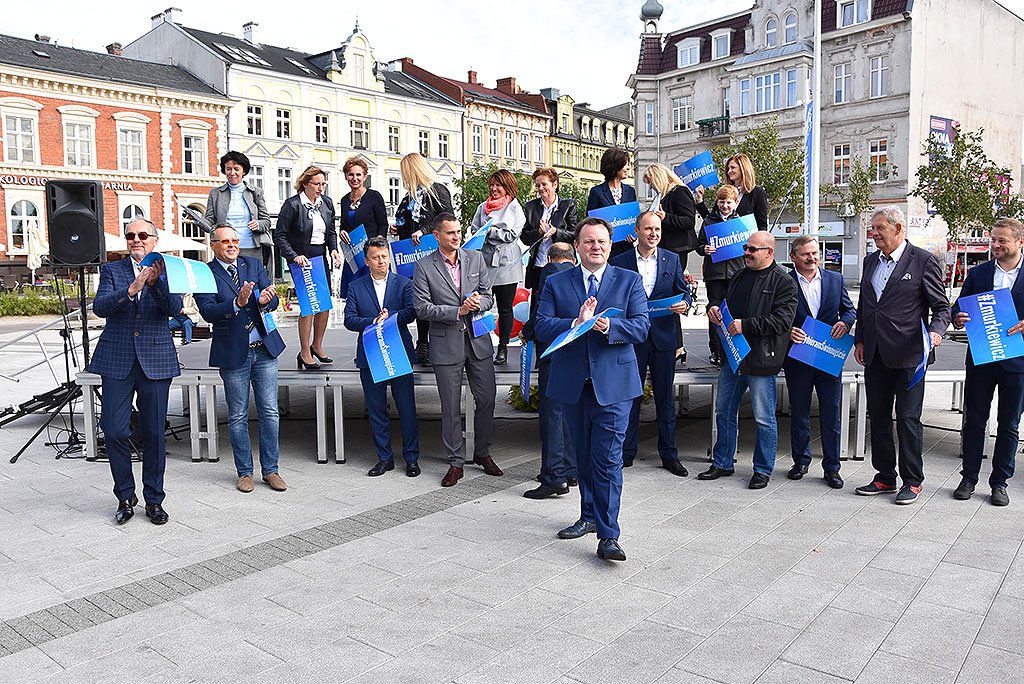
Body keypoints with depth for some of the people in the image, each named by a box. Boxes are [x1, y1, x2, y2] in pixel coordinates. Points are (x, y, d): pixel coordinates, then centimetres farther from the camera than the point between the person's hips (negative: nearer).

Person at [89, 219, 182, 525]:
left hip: (156, 361, 0)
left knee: (154, 433, 5)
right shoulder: (112, 270, 8)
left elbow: (173, 308, -10)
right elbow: (99, 307, -8)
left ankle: (154, 500, 18)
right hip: (117, 361, 1)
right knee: (115, 431, -1)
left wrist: (155, 282, -27)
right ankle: (125, 497, 18)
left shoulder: (167, 271, 6)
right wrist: (131, 289, -23)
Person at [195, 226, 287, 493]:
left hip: (265, 348, 3)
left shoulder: (254, 265, 6)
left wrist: (265, 300, -22)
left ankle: (270, 470, 18)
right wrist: (237, 303, -31)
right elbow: (208, 312, -16)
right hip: (234, 353, -3)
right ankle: (244, 472, 21)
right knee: (238, 417, 7)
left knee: (269, 412, 6)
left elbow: (273, 300, 2)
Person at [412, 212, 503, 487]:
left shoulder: (475, 258, 7)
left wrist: (478, 303, -15)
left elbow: (488, 296, 8)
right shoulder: (424, 267, -4)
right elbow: (422, 308, -9)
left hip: (478, 340, 3)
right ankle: (456, 463, 17)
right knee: (451, 407, 4)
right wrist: (458, 311, -18)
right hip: (446, 344, -3)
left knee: (487, 399, 6)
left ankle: (482, 453, 26)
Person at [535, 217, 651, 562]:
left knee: (608, 459, -7)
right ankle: (590, 517, 33)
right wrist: (576, 323, -20)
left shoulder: (630, 281, 5)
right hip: (572, 383, 3)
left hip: (613, 383, -2)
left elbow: (641, 327, -5)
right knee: (583, 456, 15)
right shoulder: (556, 283, 7)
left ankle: (608, 536, -2)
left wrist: (609, 326, -23)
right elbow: (541, 327, -4)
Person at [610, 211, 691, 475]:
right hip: (632, 338, -1)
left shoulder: (672, 259, 8)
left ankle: (669, 455, 19)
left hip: (664, 337, 2)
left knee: (665, 397, 9)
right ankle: (627, 453, 17)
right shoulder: (620, 262, 2)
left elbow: (683, 291, 10)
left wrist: (684, 303, -12)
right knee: (630, 396, 5)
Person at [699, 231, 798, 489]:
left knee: (764, 418, 4)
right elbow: (726, 302, 26)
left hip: (761, 360, -7)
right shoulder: (740, 276, 14)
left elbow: (782, 320, -17)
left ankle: (763, 470, 18)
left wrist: (746, 325, -22)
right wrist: (714, 308, 3)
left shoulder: (783, 281, -8)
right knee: (724, 411, 13)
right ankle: (723, 463, 27)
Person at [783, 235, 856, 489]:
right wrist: (788, 331, -18)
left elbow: (849, 309, 13)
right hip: (797, 360, -1)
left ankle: (831, 466, 17)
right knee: (799, 413, 11)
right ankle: (801, 460, 27)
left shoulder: (835, 279, 7)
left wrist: (845, 322, -9)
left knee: (831, 415, 5)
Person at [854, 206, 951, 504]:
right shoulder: (871, 261, 14)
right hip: (875, 355, 6)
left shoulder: (924, 260, -4)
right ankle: (885, 477, 23)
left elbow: (941, 306, -3)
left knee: (908, 418, -1)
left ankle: (913, 481, 13)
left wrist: (936, 331, -21)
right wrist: (859, 340, 12)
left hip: (908, 354, -6)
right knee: (878, 417, 11)